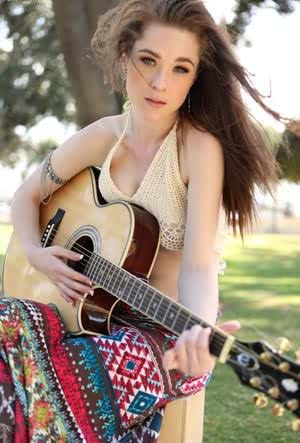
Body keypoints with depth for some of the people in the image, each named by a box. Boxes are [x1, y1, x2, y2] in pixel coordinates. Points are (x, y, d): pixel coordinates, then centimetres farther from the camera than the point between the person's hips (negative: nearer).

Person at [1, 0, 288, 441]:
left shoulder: (201, 147, -16)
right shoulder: (101, 137, 0)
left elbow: (198, 265, -24)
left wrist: (201, 333, -44)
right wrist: (36, 254, -6)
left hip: (170, 330, -5)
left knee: (51, 375, -28)